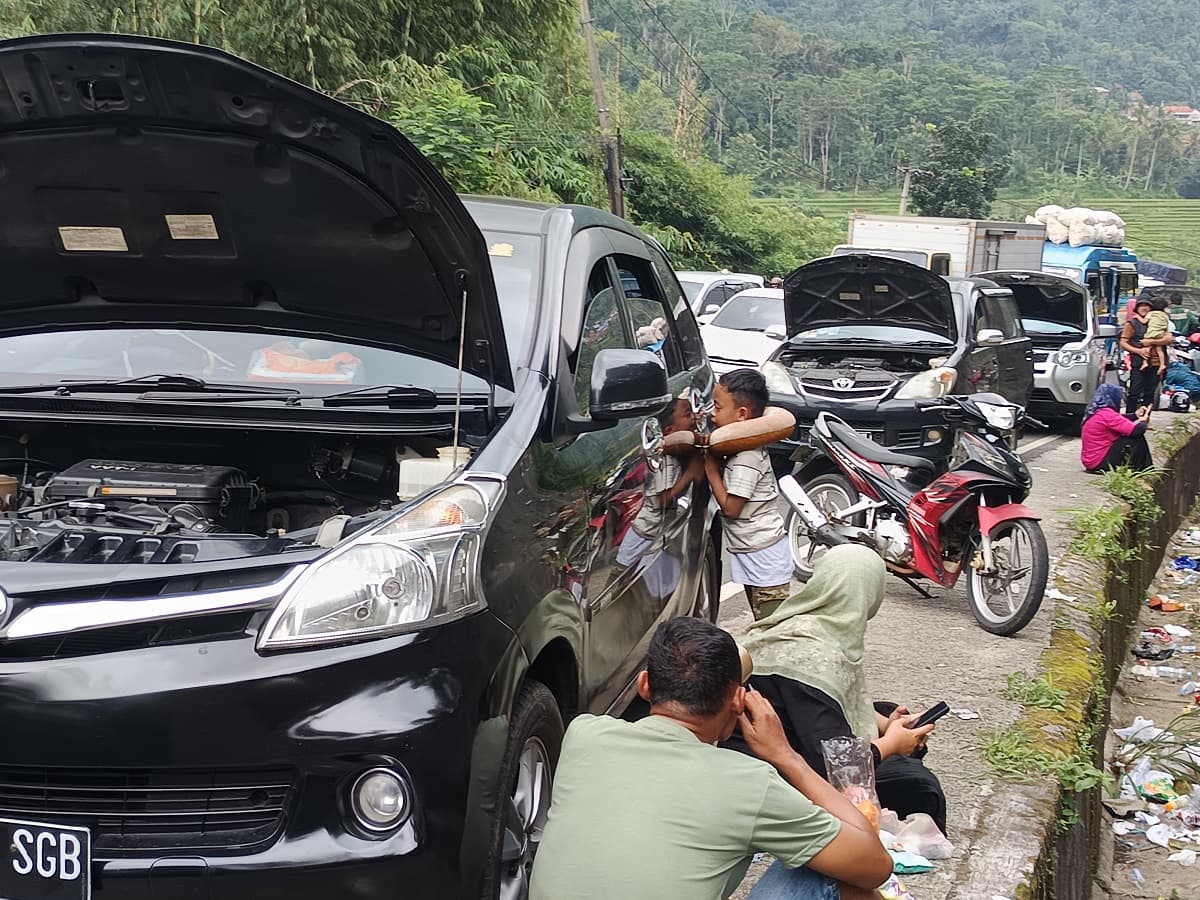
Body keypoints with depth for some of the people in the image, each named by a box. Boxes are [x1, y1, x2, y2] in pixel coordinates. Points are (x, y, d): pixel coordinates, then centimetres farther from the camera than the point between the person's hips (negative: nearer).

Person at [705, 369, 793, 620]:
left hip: (763, 558, -10)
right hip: (755, 554, 10)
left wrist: (711, 469, -12)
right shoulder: (750, 447, 9)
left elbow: (730, 507, -20)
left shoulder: (746, 458, -21)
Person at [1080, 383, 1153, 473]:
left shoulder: (1096, 412, 9)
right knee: (1138, 440, -8)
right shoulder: (1107, 414, -20)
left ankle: (1147, 470, 21)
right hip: (1100, 463, -10)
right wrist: (1143, 421, 0)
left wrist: (1136, 415, 13)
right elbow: (1137, 430, -20)